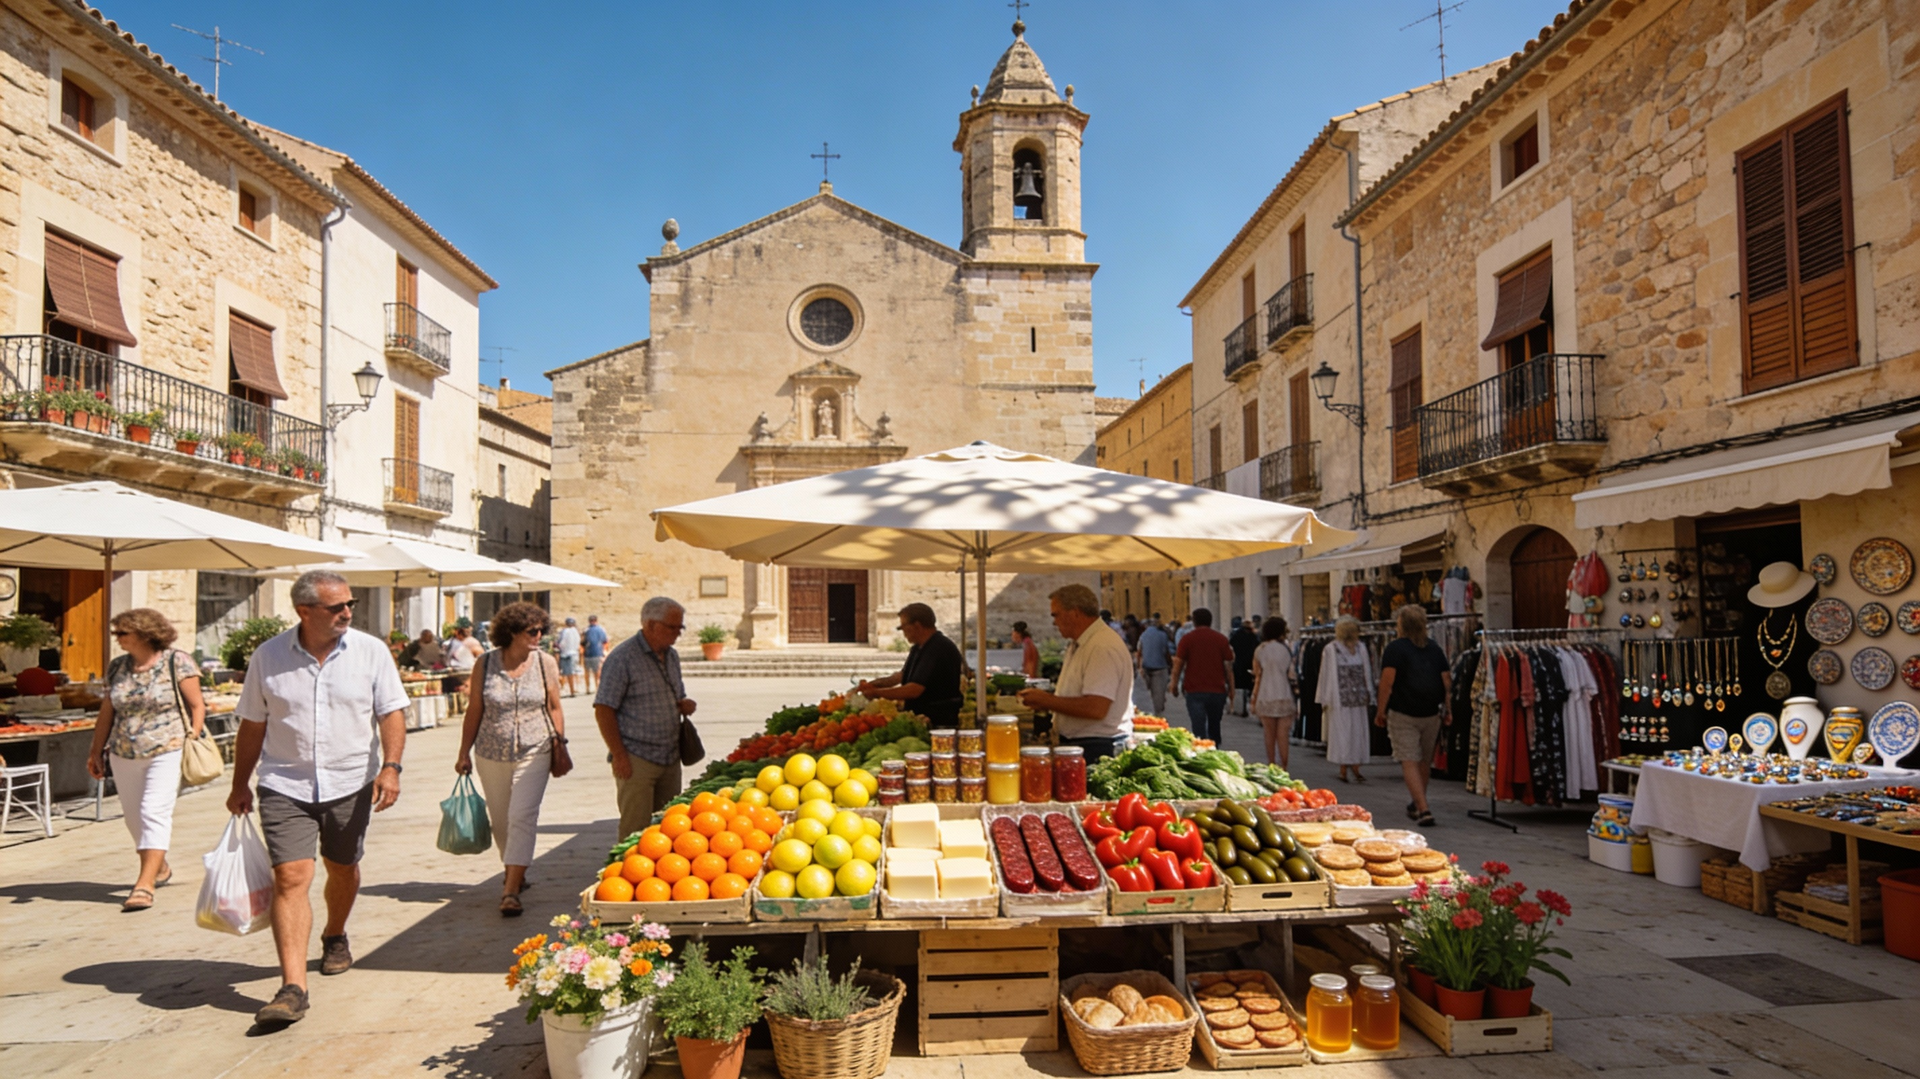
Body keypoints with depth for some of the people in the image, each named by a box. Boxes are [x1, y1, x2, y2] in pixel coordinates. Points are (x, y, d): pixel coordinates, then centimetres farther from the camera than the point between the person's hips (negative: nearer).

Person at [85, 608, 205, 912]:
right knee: (134, 816, 13)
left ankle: (144, 884, -13)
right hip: (124, 756, 6)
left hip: (167, 751, -6)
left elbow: (197, 706, -6)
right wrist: (96, 751, 14)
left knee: (155, 813, -13)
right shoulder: (117, 668, 9)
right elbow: (106, 712, 15)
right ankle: (160, 867, 32)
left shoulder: (177, 662, -7)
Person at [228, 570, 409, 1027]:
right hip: (285, 786, -1)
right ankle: (293, 986, -9)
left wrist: (391, 766, -16)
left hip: (350, 783, 1)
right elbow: (252, 726, 7)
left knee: (342, 869, 17)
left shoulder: (370, 651, -3)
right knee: (290, 877, -10)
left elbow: (392, 713, -3)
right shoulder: (268, 657, -2)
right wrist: (240, 785, 9)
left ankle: (335, 936, 44)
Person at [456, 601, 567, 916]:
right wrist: (464, 753, 5)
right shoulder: (485, 664, -3)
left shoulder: (545, 663, -3)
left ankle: (510, 890, -10)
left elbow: (554, 708, 5)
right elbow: (474, 710, 4)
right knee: (500, 821, 12)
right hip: (491, 755, 2)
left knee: (522, 817, -12)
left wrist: (560, 746, 5)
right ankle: (515, 873, 34)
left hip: (534, 752, -2)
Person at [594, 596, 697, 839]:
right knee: (636, 830, -3)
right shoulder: (623, 657, -10)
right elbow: (603, 710, -12)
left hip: (670, 758, 7)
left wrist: (685, 704, 1)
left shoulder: (672, 655, 12)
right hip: (636, 760, -7)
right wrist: (619, 755, -16)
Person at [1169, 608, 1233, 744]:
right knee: (1214, 728, 19)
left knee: (1198, 728, -4)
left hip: (1195, 691, -3)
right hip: (1218, 690, 3)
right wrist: (1231, 688, 9)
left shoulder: (1187, 638, -1)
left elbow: (1178, 664, -3)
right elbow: (1228, 666, 3)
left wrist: (1174, 685, 7)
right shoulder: (1221, 638, 4)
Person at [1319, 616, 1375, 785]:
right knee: (1342, 732, -2)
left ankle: (1356, 768, 14)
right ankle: (1343, 770, 7)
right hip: (1340, 699, -4)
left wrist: (1368, 694, 12)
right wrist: (1325, 700, -3)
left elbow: (1366, 673, 14)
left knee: (1358, 733, 5)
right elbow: (1326, 675, -3)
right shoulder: (1331, 649, -5)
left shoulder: (1361, 647, 8)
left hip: (1358, 699, 4)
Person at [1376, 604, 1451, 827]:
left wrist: (1381, 711, -8)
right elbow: (1447, 681, 6)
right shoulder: (1434, 648, 9)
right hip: (1431, 713, 6)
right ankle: (1417, 805, 35)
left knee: (1409, 761, -3)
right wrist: (1446, 709, 16)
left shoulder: (1395, 648, -7)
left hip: (1402, 714, -6)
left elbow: (1387, 681, -15)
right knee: (1425, 760, 19)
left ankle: (1423, 810, -15)